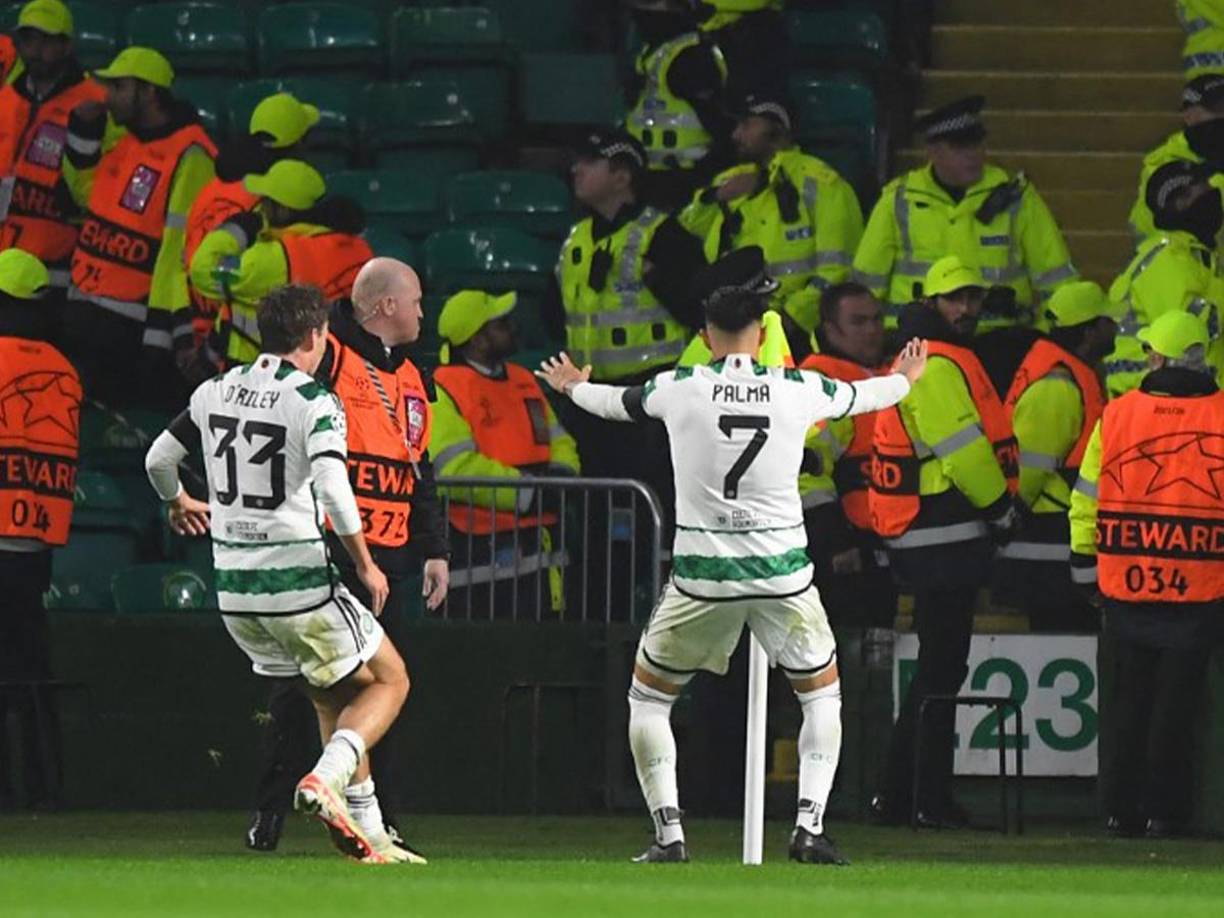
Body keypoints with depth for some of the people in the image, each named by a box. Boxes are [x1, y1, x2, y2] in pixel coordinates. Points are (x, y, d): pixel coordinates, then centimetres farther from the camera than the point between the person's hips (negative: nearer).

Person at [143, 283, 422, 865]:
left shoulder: (215, 393, 6)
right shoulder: (317, 404, -12)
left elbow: (159, 458, 16)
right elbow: (332, 489, -24)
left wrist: (178, 502, 38)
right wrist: (365, 564, -11)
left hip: (234, 590, 6)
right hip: (300, 584, -6)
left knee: (334, 697, 21)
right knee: (389, 681, 11)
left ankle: (368, 835, 16)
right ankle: (326, 779, -14)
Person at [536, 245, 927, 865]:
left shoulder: (678, 389, -3)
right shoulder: (799, 390, -1)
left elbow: (615, 402, 19)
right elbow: (860, 396, 21)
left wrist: (573, 388, 43)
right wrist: (904, 379, 46)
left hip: (702, 575, -1)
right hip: (783, 573, 1)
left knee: (648, 696, 18)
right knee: (821, 691, 22)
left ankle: (668, 833, 7)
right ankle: (810, 825, 7)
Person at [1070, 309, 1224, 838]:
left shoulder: (1115, 416, -1)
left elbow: (1086, 497, 5)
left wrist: (1085, 560, 16)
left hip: (1125, 582, 2)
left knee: (1129, 696, 14)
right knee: (1178, 699, 4)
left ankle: (1122, 808, 15)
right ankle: (1164, 809, 2)